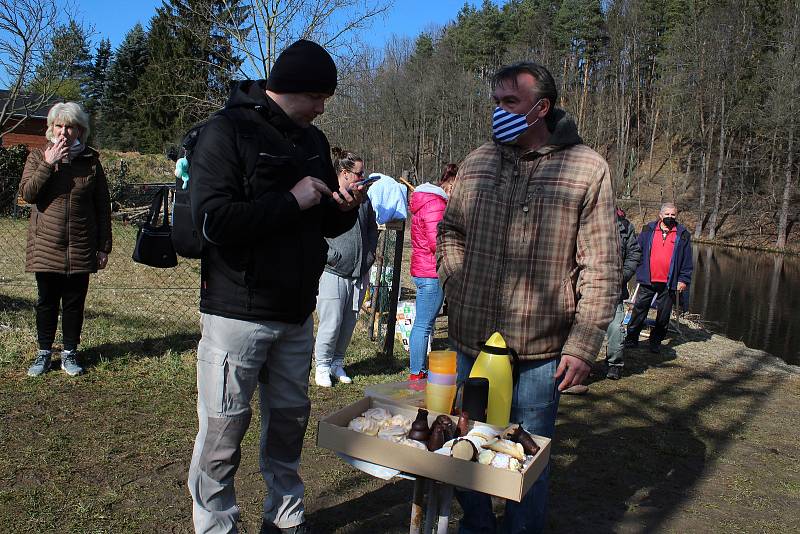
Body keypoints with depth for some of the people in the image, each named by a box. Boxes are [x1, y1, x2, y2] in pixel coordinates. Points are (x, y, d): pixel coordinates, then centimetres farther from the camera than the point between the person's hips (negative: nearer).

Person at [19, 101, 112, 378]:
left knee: (74, 302, 7)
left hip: (80, 248, 0)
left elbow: (103, 206, 4)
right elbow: (27, 193, -11)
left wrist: (104, 247, 1)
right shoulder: (38, 156, 3)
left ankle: (69, 353, 21)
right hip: (46, 246, 0)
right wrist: (48, 164, -19)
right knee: (47, 301, 9)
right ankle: (44, 353, 23)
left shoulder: (91, 160, 2)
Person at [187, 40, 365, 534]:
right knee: (223, 432, 3)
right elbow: (213, 219, -21)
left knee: (290, 420, 15)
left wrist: (345, 208, -5)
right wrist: (291, 201, -19)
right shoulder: (228, 131, -9)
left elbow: (324, 225, 17)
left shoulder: (314, 141, 10)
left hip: (296, 313, 6)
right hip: (238, 312, -6)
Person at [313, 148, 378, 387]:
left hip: (360, 273, 6)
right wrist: (332, 257, -14)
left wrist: (369, 254, 16)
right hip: (333, 273, -6)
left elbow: (373, 228, 25)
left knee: (349, 323, 12)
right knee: (331, 323, -3)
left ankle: (337, 363, 27)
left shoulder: (363, 199, 13)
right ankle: (322, 366, 14)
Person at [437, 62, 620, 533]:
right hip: (469, 341, 4)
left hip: (539, 353, -4)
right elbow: (450, 230, 18)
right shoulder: (477, 162, 6)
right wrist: (458, 289, 5)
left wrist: (583, 347, -12)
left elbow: (602, 270, -8)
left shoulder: (587, 168, -7)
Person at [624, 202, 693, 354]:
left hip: (669, 283, 0)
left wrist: (684, 279, -3)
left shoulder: (682, 234, 4)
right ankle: (631, 338, 14)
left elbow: (687, 260, 4)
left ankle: (656, 341, 20)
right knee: (639, 309, 5)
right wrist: (638, 271, 3)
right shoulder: (648, 230, 5)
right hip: (648, 280, 0)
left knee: (663, 314, 8)